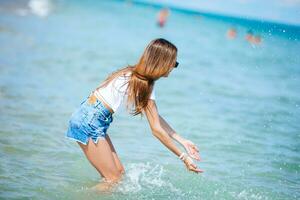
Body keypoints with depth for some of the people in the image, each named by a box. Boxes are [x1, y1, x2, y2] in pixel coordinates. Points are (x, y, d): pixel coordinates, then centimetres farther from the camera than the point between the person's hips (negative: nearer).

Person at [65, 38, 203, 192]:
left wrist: (182, 141, 13)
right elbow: (157, 130, -17)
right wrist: (183, 156, -12)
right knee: (113, 179, -3)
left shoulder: (137, 77, 9)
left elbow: (157, 119, 15)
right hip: (89, 121, -9)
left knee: (119, 172, 11)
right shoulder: (144, 85, -18)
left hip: (91, 118, 9)